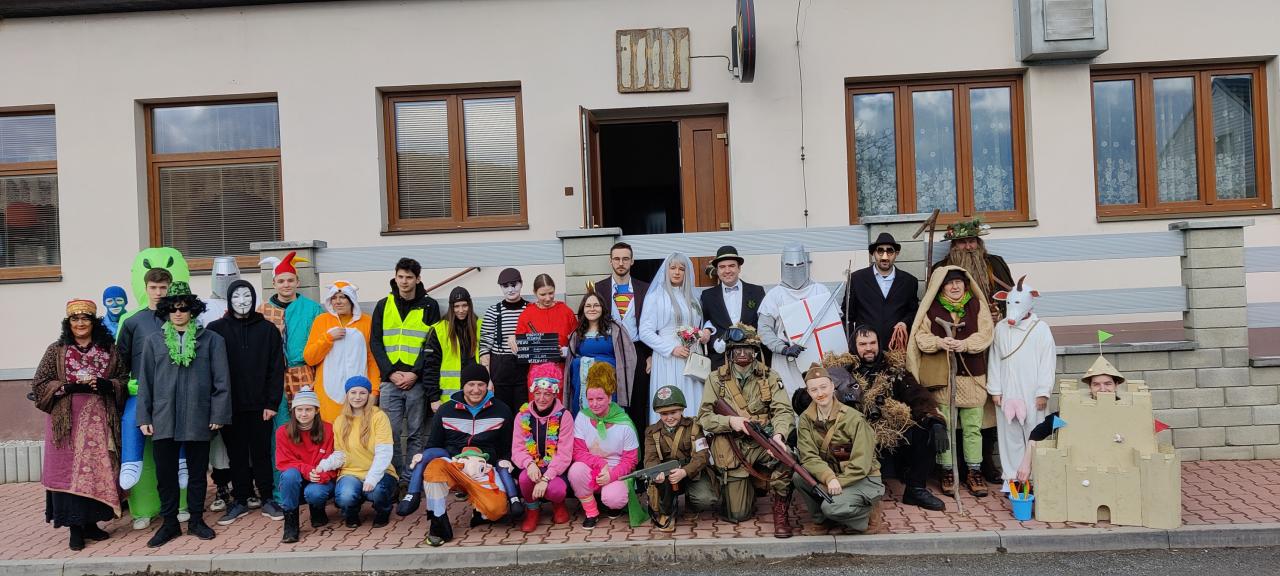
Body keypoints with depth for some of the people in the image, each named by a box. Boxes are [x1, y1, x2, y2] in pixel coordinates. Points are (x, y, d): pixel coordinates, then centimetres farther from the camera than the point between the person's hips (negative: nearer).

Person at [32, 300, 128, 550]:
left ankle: (90, 522, 15)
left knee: (98, 471, 3)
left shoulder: (109, 349, 8)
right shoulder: (56, 350, 4)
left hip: (100, 422, 2)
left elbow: (124, 380, 9)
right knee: (69, 471, -2)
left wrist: (105, 385, -11)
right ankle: (75, 527, 6)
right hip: (68, 421, -1)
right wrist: (69, 386, -13)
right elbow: (39, 384, 2)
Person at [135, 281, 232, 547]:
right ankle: (169, 523, 19)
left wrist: (218, 414, -6)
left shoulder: (211, 339, 2)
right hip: (164, 418, 2)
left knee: (198, 470, 8)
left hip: (198, 418, -1)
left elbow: (221, 380, 0)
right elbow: (144, 381, 10)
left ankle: (196, 520, 21)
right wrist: (144, 417, 4)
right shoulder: (154, 341, 9)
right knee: (165, 472, 6)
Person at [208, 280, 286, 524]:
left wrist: (272, 403, -6)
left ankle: (267, 499, 16)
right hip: (230, 406, 1)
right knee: (237, 455, 9)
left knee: (262, 453, 6)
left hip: (260, 405, 0)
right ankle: (240, 500, 20)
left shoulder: (268, 329, 2)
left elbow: (276, 369, 0)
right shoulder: (216, 329, 2)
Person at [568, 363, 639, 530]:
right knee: (576, 470, -31)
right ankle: (591, 513, -7)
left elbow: (630, 460, -4)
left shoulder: (624, 424, -9)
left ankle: (615, 504, 11)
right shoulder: (582, 417, -5)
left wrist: (611, 475, -21)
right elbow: (578, 452, -6)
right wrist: (601, 464, -21)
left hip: (616, 473, -2)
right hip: (591, 470, 2)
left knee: (613, 499, -32)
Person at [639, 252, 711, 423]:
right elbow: (645, 332, -5)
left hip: (692, 359, 5)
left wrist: (706, 332, 5)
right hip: (667, 360, -5)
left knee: (693, 402, -1)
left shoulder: (692, 297, 18)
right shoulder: (655, 297, 2)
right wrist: (672, 349, -13)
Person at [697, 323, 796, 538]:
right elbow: (704, 417, -3)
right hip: (731, 450, 0)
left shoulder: (770, 377, 2)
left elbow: (784, 411, -9)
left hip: (762, 444, 0)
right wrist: (730, 421, -21)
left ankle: (780, 511, -14)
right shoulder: (716, 379, 2)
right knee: (738, 514, -2)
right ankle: (747, 484, 33)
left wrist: (778, 434, -30)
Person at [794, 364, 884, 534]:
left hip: (863, 478, -5)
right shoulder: (806, 419, -5)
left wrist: (838, 482, -28)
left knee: (832, 507, -30)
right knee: (799, 477, -22)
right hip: (829, 474, 5)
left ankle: (866, 511, 2)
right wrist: (829, 478, -31)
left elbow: (861, 464, -18)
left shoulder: (854, 418, -17)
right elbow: (808, 456, -14)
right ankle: (821, 516, 3)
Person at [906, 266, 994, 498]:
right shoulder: (931, 308, 4)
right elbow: (920, 336, -1)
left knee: (973, 427, 6)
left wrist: (966, 343, -19)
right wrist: (939, 342, -20)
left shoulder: (977, 305, 7)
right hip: (942, 376, -1)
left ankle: (974, 472, 16)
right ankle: (947, 472, 13)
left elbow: (985, 334, -2)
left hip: (972, 375, 1)